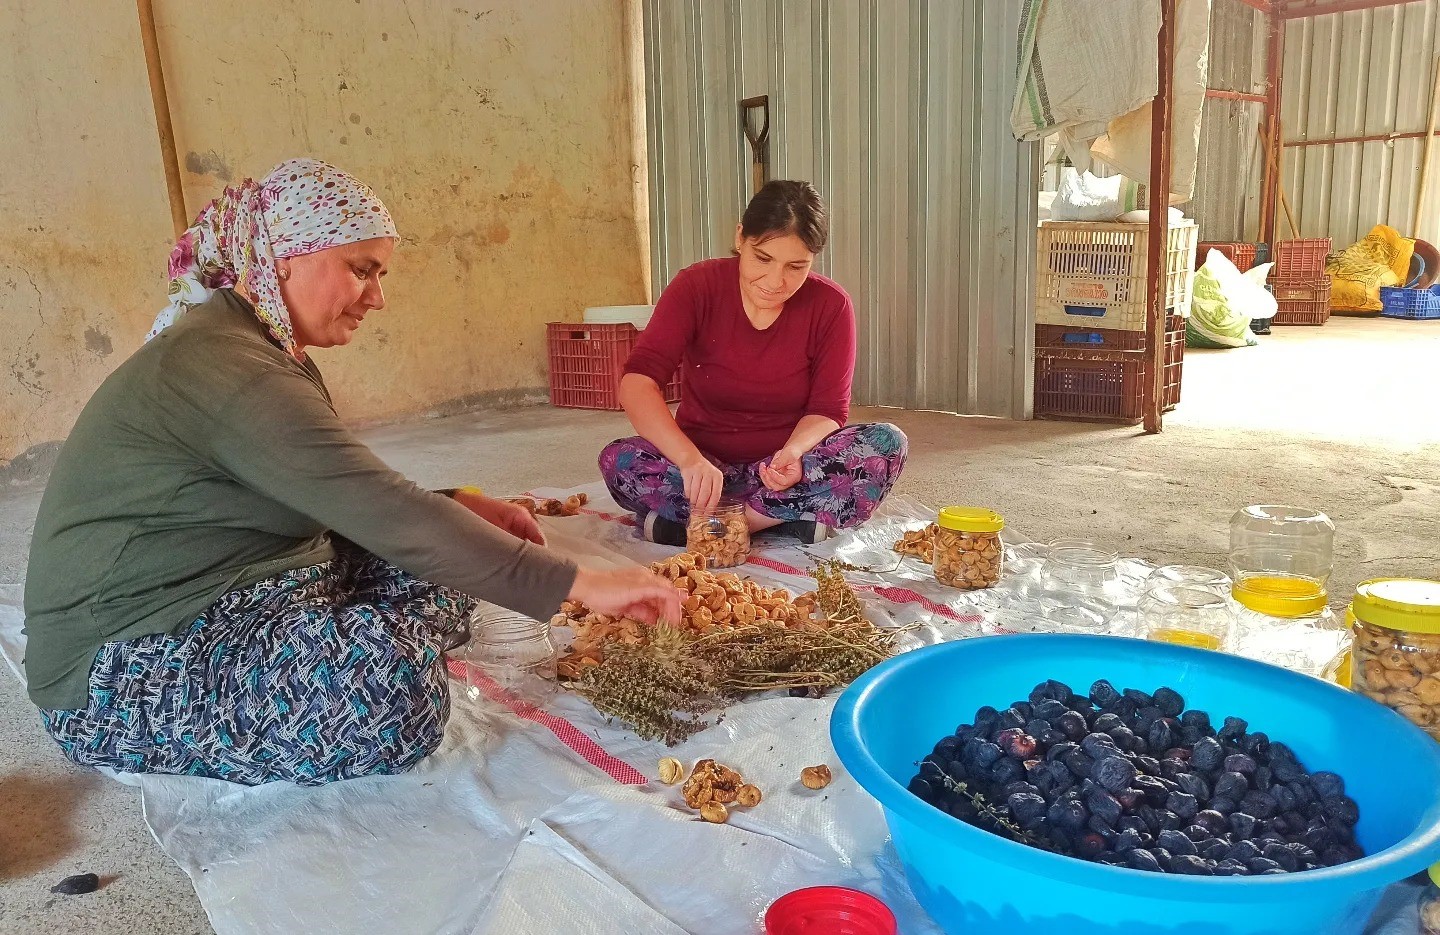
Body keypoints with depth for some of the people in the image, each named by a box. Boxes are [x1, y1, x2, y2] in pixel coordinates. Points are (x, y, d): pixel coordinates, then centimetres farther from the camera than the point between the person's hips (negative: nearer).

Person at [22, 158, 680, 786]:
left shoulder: (271, 354, 11)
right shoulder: (219, 364, -22)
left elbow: (347, 505, 14)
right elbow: (382, 513, -29)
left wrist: (461, 507, -3)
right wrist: (576, 585, -27)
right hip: (126, 674, -10)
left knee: (440, 571, 5)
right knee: (395, 682, -34)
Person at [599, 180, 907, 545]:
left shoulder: (830, 305, -8)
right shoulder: (696, 287, -13)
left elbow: (827, 410, -8)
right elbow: (637, 382, -24)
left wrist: (795, 451, -32)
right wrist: (690, 459, -41)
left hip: (787, 468, 2)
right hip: (705, 463, -1)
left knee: (887, 443, -26)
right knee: (618, 460, -30)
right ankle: (786, 518, -27)